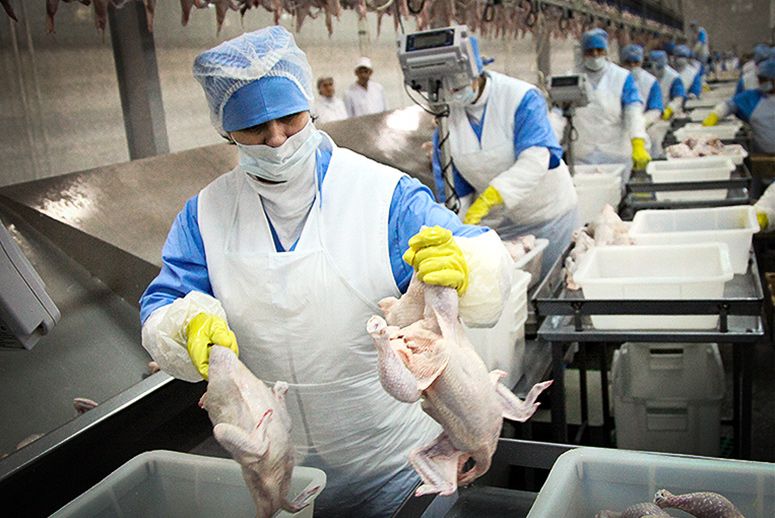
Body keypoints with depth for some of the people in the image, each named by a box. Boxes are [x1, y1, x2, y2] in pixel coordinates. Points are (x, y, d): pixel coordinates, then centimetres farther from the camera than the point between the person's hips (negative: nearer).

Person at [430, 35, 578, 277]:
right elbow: (449, 181, 0)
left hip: (547, 214, -3)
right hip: (494, 221, 3)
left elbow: (536, 158, -32)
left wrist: (489, 197, -43)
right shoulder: (445, 114, -5)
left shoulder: (521, 97, -19)